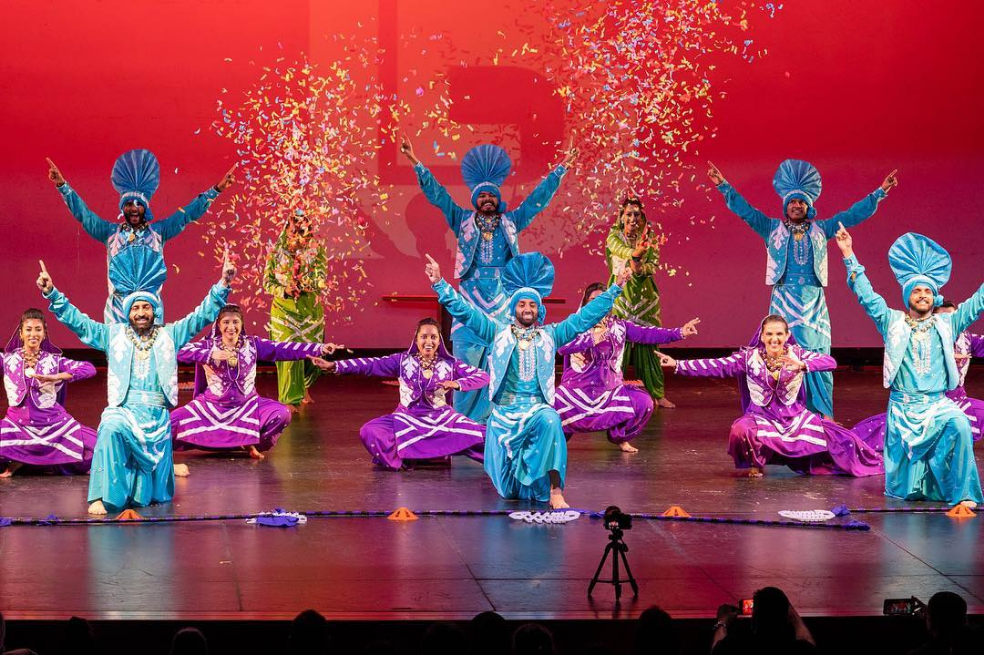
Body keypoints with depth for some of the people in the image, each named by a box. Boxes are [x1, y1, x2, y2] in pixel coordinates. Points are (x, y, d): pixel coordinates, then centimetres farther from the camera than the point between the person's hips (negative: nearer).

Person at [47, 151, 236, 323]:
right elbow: (83, 213, 13)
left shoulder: (158, 231, 16)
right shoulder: (111, 232, 16)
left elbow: (189, 213, 14)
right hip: (119, 303, 0)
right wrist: (62, 186, 4)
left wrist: (216, 190, 9)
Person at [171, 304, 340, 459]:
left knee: (282, 414, -19)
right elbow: (181, 352, -21)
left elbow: (285, 349, -8)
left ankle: (251, 443, 7)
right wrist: (212, 355, -32)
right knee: (174, 421, -19)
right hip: (212, 406, -2)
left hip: (247, 406, 2)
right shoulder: (208, 345, -6)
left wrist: (320, 348, -16)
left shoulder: (253, 344, -1)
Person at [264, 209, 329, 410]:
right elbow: (267, 282, 1)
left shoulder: (316, 251, -1)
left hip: (310, 309, 1)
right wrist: (283, 291, -17)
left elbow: (321, 278, -11)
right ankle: (289, 399, -2)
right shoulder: (277, 252, -1)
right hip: (284, 309, -1)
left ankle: (304, 388, 36)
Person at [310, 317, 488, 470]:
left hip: (442, 420, 0)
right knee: (369, 432, -25)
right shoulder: (403, 361, -1)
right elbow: (370, 364, -8)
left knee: (481, 434, -20)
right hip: (407, 420, 0)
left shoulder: (450, 364, 0)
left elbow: (483, 375, -2)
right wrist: (334, 366, -17)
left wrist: (457, 384, -21)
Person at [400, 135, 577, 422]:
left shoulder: (511, 222, 12)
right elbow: (437, 194, 6)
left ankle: (492, 417, 3)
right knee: (466, 358, -5)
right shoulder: (463, 221, 10)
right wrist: (416, 163, 0)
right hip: (471, 299, -1)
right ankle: (465, 419, 0)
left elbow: (539, 198, 13)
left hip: (502, 300, 1)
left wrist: (561, 170, 10)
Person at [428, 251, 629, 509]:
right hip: (504, 412, 0)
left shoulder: (550, 335, 11)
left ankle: (555, 491, -38)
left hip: (538, 409, 0)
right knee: (509, 491, -4)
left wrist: (614, 290, 3)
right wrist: (440, 283, -6)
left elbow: (585, 317, 9)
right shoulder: (498, 332, 8)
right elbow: (464, 311, 3)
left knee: (550, 422, -39)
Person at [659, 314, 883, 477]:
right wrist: (678, 365, -20)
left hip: (795, 417, 1)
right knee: (741, 431, -32)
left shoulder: (796, 354, -4)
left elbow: (830, 361, -16)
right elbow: (716, 366, -11)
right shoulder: (749, 357, -5)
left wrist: (802, 365, -33)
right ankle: (755, 462, 1)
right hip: (762, 417, -1)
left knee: (835, 436, -9)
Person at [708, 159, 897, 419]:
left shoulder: (821, 230, 12)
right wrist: (723, 185, -6)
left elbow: (854, 214, 10)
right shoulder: (773, 229, 9)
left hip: (813, 302, 1)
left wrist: (879, 193, 4)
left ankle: (821, 413, 1)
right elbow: (744, 210, 4)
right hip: (784, 299, -1)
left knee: (817, 354, -2)